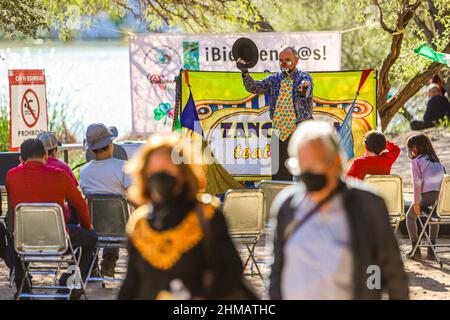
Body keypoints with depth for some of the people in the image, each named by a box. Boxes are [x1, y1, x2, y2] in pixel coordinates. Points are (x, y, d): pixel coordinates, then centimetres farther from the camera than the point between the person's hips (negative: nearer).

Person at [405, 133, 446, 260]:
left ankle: (415, 249, 13)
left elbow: (417, 182, -6)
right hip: (442, 195, 5)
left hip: (428, 194, -5)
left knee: (410, 216, 20)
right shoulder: (437, 161, 21)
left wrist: (416, 202, -5)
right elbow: (444, 177, 18)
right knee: (434, 216, 33)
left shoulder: (416, 161, 2)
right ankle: (431, 250, 25)